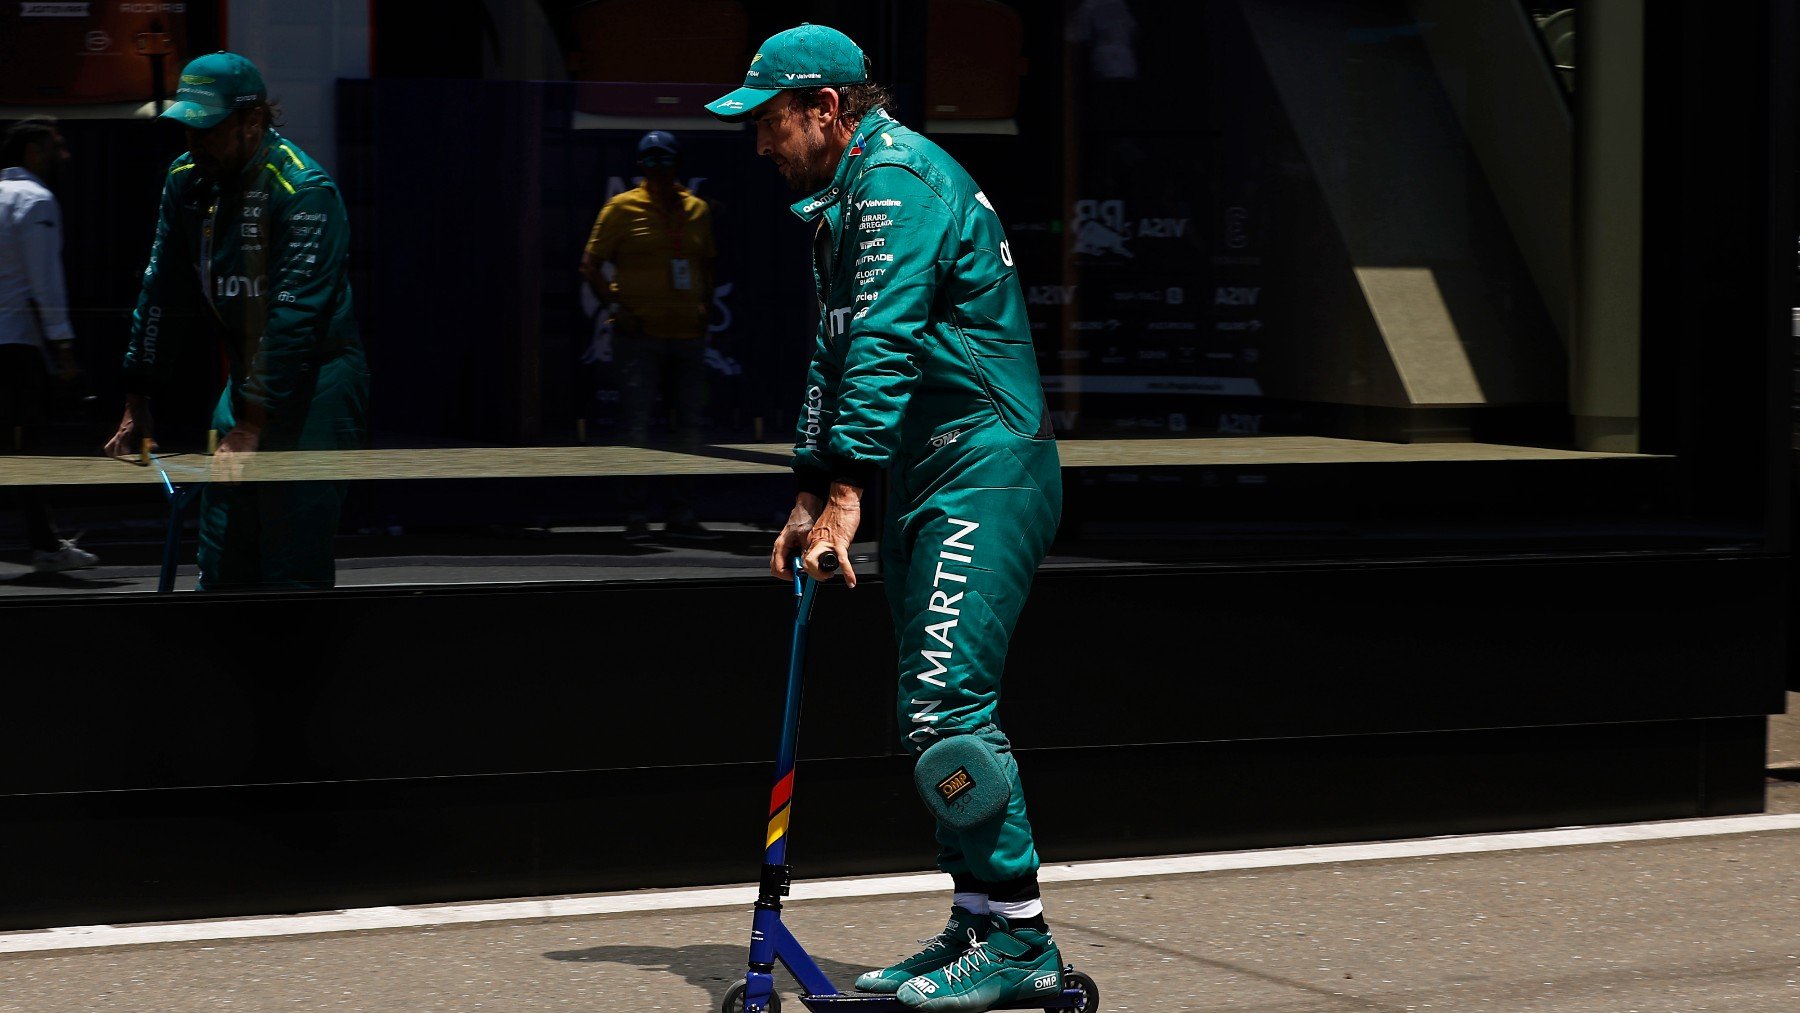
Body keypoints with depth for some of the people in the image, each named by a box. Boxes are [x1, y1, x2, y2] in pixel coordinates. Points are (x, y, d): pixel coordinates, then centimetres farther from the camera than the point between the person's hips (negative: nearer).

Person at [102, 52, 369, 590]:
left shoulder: (304, 190, -18)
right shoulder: (186, 181, 5)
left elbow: (293, 320, -23)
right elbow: (163, 294, 11)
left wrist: (249, 428, -24)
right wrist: (136, 404, 9)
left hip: (313, 388, -8)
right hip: (248, 383, 8)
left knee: (293, 571, -12)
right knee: (221, 568, 8)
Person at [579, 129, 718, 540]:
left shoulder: (696, 210, 13)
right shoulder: (622, 208, -1)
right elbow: (590, 264, 0)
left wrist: (704, 306, 10)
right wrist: (617, 305, -11)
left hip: (688, 334, 5)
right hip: (639, 336, -5)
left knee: (690, 426, 6)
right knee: (637, 427, -6)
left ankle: (682, 513, 13)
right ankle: (635, 514, -2)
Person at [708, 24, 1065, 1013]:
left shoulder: (895, 177, -12)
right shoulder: (845, 198, 21)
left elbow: (884, 343, -22)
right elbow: (838, 351, 24)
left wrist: (847, 492, -26)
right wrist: (811, 496, 16)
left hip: (983, 475, -11)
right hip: (927, 485, 11)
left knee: (947, 704, -16)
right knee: (934, 714, 10)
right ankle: (976, 929, 16)